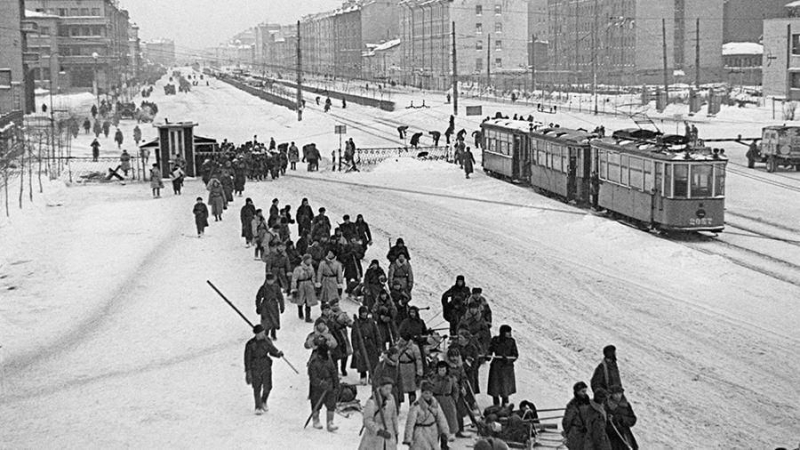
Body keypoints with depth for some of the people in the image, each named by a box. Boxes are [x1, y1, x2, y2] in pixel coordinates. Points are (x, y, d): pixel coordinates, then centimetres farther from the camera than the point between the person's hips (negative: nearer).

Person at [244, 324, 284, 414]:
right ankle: (258, 407, 22)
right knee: (257, 388, 4)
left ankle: (263, 402, 31)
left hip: (266, 366, 3)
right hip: (255, 368, -3)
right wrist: (248, 372, -9)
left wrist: (279, 354, -14)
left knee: (267, 387, 1)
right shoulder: (250, 344, -14)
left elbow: (272, 352, 7)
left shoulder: (267, 341, -4)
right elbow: (247, 358, -9)